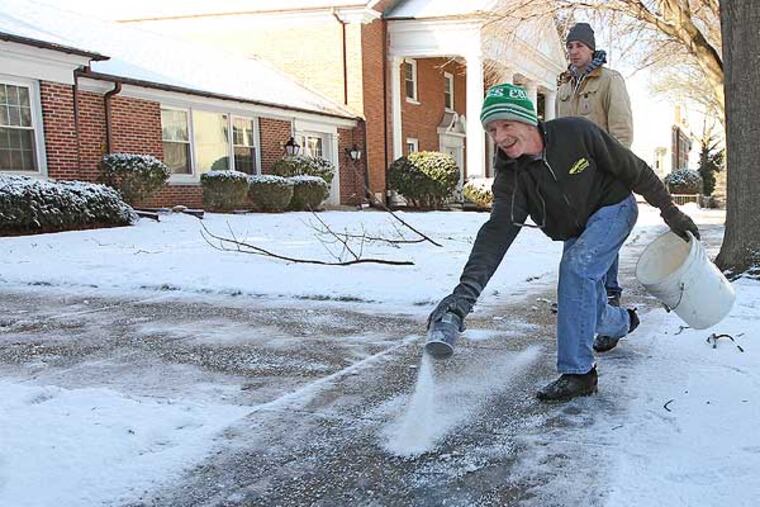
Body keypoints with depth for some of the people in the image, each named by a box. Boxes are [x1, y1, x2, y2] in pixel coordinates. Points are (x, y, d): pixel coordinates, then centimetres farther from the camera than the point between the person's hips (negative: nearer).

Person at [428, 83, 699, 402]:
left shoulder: (577, 133, -29)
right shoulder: (510, 175, -22)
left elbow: (634, 170, -16)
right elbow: (497, 231, -34)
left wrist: (671, 213, -8)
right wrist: (467, 289, -49)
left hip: (614, 208, -5)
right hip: (576, 232, 5)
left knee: (576, 267, -29)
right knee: (585, 306, 11)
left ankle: (578, 372, -21)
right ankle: (621, 322, 51)